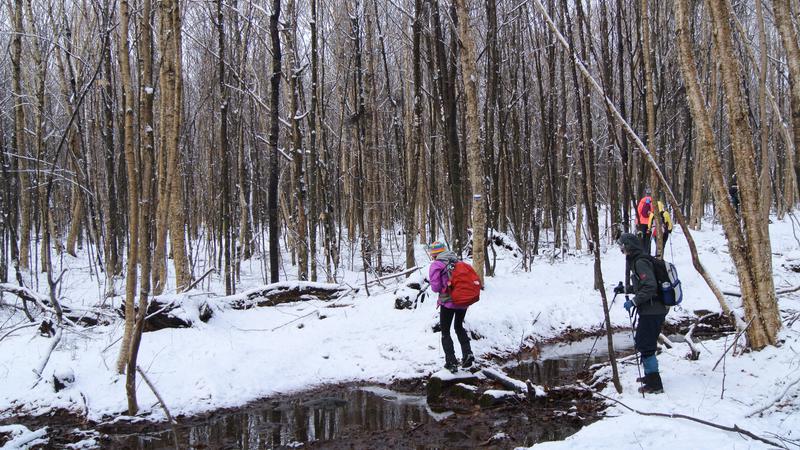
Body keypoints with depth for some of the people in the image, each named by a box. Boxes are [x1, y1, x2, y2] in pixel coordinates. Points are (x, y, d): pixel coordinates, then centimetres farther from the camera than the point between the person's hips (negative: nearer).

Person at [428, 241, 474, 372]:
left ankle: (451, 362, 7)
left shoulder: (436, 265, -9)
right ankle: (467, 353, 11)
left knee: (445, 332, 10)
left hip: (448, 302, -5)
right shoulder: (458, 262, 7)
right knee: (459, 327, 25)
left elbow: (435, 287, -11)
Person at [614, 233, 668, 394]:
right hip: (650, 311, 11)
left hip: (651, 312, -11)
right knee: (640, 343, 21)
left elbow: (650, 287, -26)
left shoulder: (640, 263, -17)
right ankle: (650, 375, 34)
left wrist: (633, 301, -24)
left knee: (645, 346, -6)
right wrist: (625, 289, 18)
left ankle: (655, 385, -1)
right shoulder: (637, 261, 15)